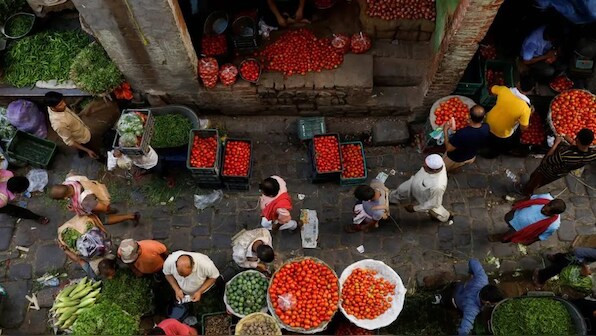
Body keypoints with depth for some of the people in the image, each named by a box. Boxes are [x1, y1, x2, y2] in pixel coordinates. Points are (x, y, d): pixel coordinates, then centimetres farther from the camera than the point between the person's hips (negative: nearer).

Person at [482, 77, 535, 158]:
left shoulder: (503, 90, -25)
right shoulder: (525, 107, -32)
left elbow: (491, 89, -2)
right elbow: (524, 128, -20)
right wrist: (530, 113, -6)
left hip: (489, 121, 4)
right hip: (503, 133, -4)